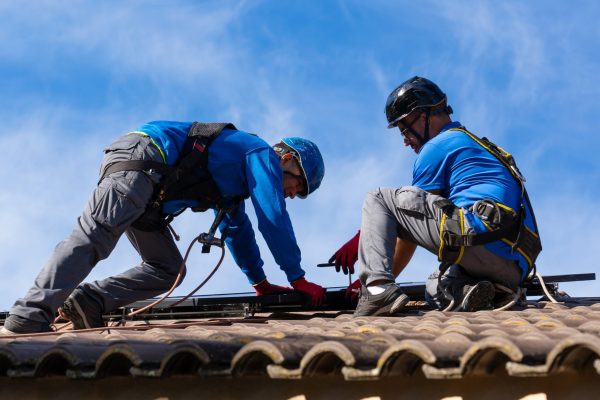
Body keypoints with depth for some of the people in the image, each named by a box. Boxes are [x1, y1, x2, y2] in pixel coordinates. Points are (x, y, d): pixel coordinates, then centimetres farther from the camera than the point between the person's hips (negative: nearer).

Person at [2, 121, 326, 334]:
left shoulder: (237, 177, 32)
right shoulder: (264, 155, 4)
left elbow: (237, 230, 40)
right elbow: (273, 218, -4)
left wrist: (260, 283, 40)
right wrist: (297, 278, -1)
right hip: (138, 159, -10)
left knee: (167, 270, 8)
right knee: (91, 239, -24)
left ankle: (87, 303, -9)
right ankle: (29, 318, -39)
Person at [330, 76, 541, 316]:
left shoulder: (437, 146, 7)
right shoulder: (479, 146, 33)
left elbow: (414, 214, 9)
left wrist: (382, 278, 18)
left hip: (479, 236, -9)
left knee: (378, 200, 4)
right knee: (435, 284, 35)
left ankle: (378, 287, -16)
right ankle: (466, 292, -1)